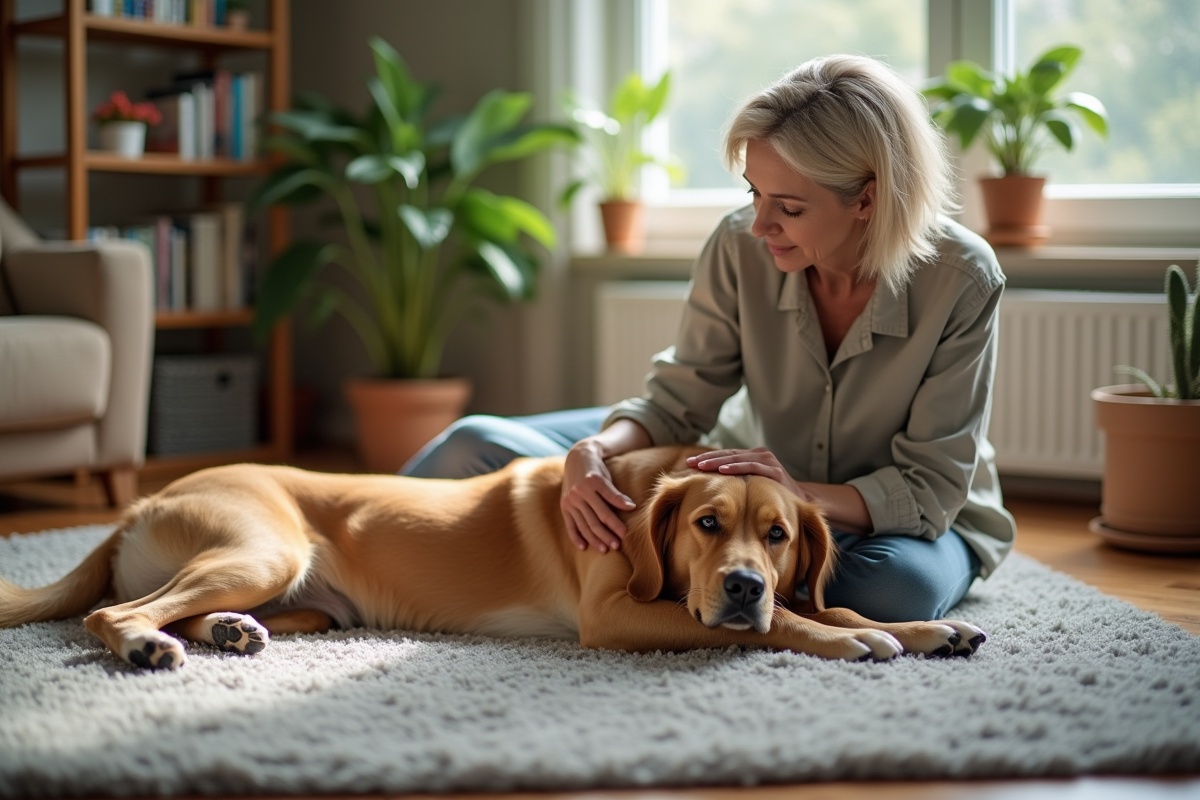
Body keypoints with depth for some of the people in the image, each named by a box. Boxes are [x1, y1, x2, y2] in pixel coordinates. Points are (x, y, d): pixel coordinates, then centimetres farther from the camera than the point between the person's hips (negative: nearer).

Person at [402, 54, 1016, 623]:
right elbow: (679, 399, -10)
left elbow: (930, 484, -22)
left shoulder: (962, 279, -25)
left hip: (897, 519, -1)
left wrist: (805, 496, -40)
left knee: (902, 587, -42)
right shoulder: (740, 247, -18)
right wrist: (594, 451, -32)